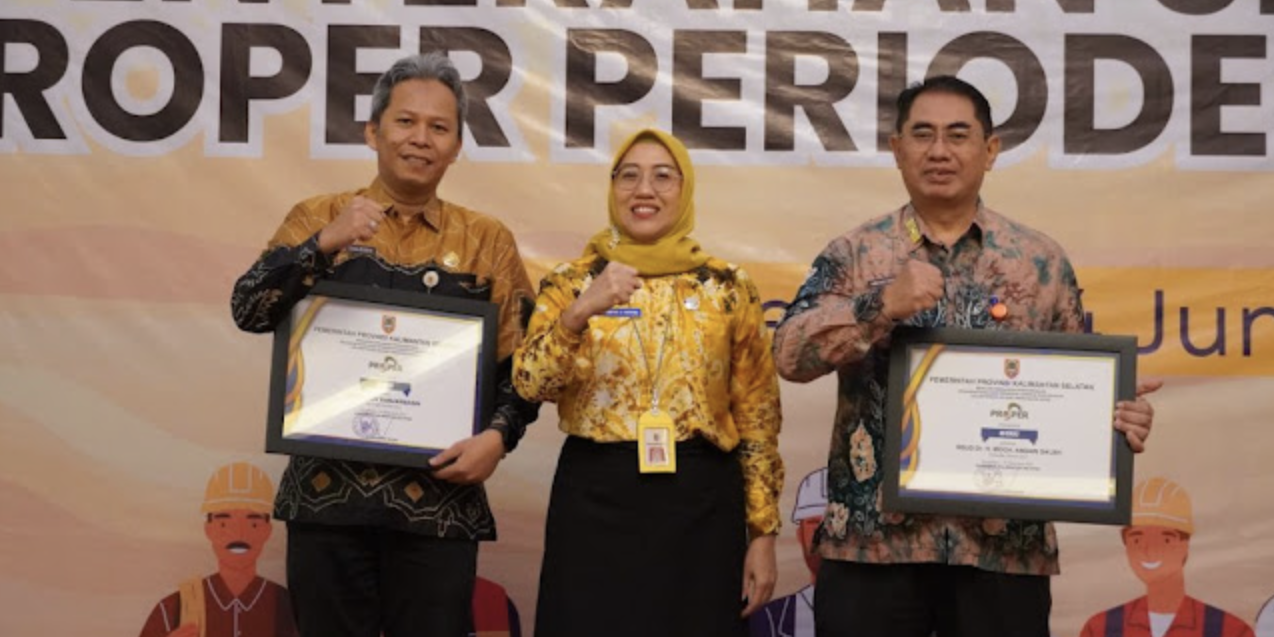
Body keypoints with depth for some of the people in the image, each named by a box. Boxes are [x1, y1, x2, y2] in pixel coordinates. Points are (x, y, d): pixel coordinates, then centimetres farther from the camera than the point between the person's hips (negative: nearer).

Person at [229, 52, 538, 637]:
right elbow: (249, 311, -7)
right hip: (327, 489, 0)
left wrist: (498, 435, -12)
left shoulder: (487, 241, 5)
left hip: (439, 496, 0)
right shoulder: (318, 218, 5)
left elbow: (521, 362, 5)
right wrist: (324, 244, -20)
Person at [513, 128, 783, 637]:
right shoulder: (572, 281, 3)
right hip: (594, 499, -1)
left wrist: (763, 532, 1)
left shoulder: (728, 287, 3)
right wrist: (579, 313, -26)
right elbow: (530, 385, -11)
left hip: (701, 501, 1)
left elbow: (756, 417, 4)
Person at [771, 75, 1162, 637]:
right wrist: (881, 304, -21)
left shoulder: (1041, 260, 8)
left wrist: (1116, 414, -10)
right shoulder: (854, 254, 4)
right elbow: (790, 354, -8)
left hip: (1005, 543, 1)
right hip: (872, 536, -1)